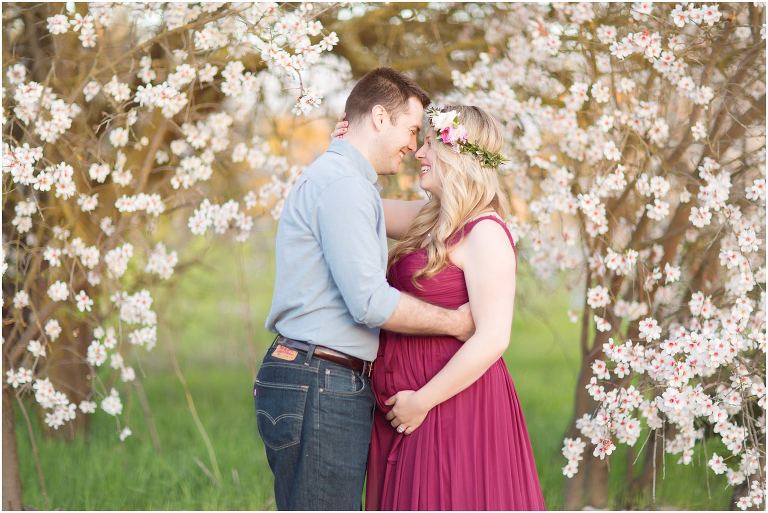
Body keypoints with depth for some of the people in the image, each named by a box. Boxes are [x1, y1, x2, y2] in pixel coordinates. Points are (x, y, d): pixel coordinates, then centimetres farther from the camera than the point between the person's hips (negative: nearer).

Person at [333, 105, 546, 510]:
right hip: (405, 413, 9)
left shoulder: (485, 232, -14)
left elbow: (492, 339, -20)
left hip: (454, 406, -9)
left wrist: (422, 400, -17)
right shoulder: (429, 220, 13)